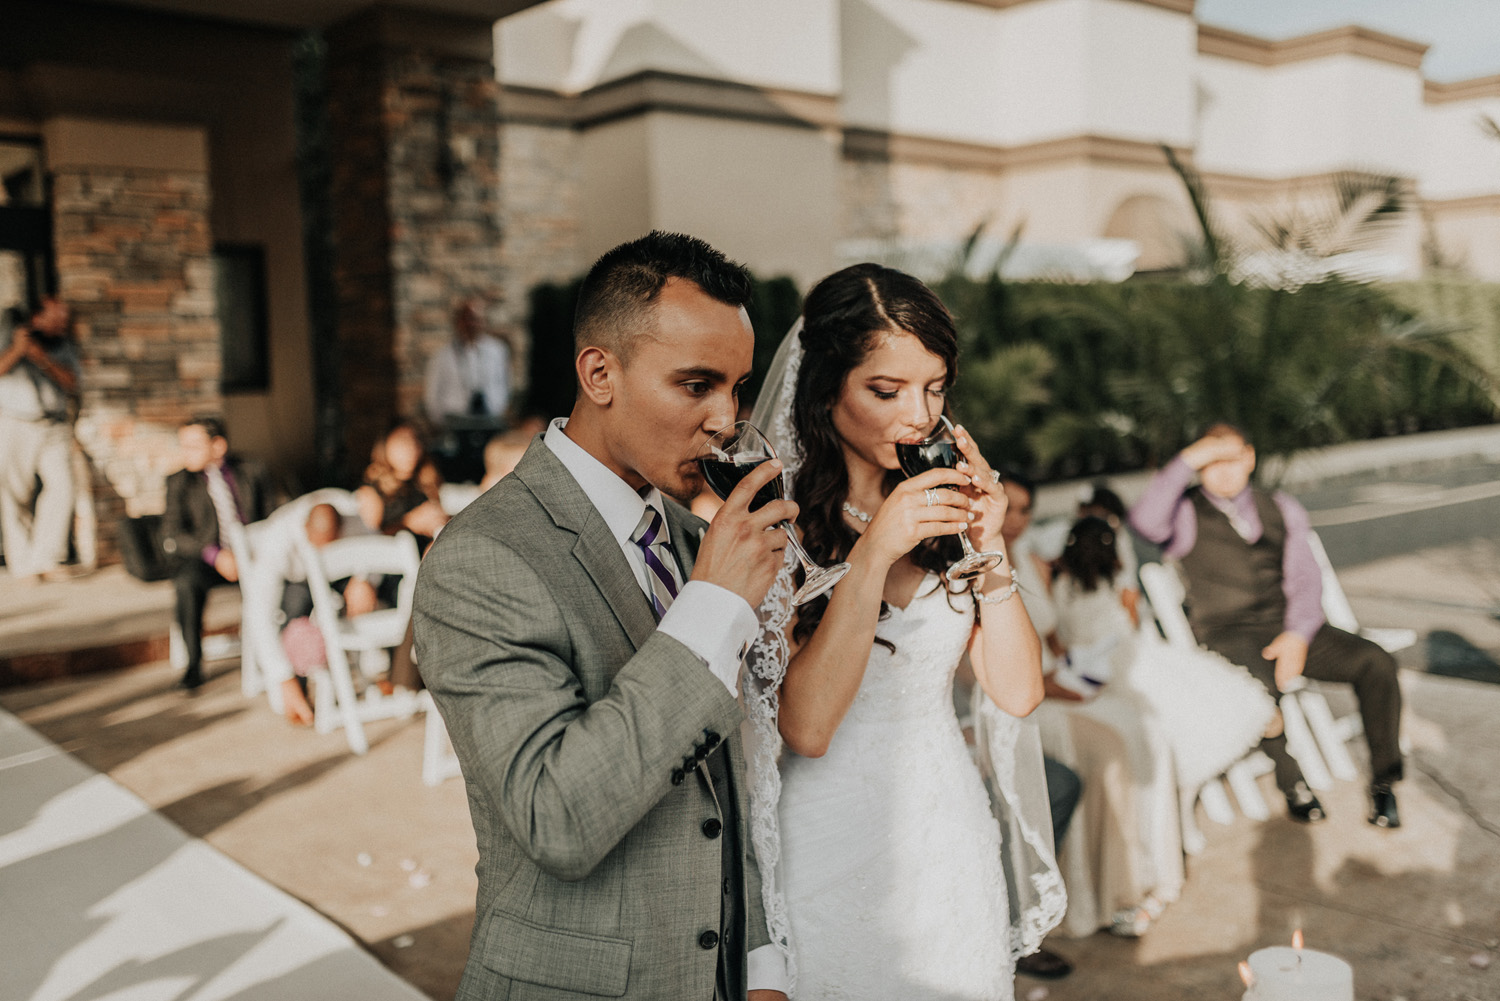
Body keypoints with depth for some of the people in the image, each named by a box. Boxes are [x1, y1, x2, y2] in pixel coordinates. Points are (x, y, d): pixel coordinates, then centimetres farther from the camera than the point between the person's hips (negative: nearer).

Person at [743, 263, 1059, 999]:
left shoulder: (944, 504, 2)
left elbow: (1017, 694, 0)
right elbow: (806, 727, -21)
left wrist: (987, 546, -12)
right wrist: (872, 555, -26)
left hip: (953, 847, 5)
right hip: (829, 850, -5)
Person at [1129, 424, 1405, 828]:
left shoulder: (1282, 509, 15)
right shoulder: (1185, 514, 3)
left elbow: (1304, 577, 7)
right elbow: (1145, 521, -22)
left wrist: (1297, 635, -10)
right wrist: (1188, 459, -20)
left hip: (1289, 630, 4)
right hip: (1226, 635, -4)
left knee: (1376, 662, -19)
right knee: (1261, 687, -36)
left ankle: (1383, 783, -3)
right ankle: (1293, 785, -9)